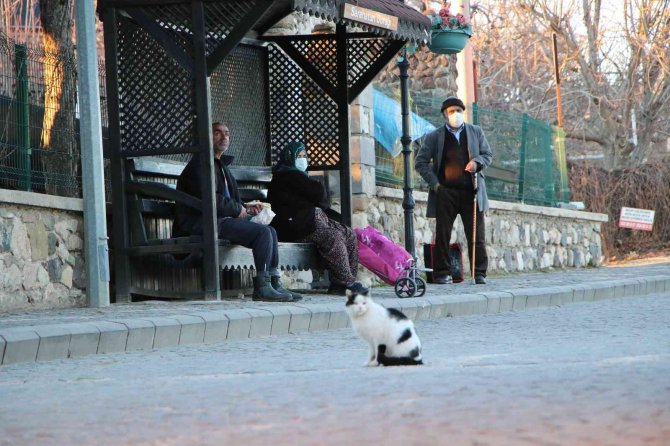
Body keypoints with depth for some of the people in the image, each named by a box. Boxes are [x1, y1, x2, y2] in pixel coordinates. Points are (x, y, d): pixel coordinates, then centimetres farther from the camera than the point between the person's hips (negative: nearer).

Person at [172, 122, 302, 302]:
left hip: (221, 220, 11)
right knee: (263, 232, -20)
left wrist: (246, 209, 9)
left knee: (271, 231, 7)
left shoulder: (221, 165, 25)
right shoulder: (201, 163, -8)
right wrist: (238, 209, -8)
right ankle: (262, 287, -21)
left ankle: (275, 284, 2)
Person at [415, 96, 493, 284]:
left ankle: (479, 273, 5)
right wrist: (434, 183, -4)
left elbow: (488, 154, 15)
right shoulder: (434, 137, 6)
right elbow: (421, 162, 7)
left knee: (477, 234, 0)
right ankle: (441, 274, 2)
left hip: (471, 191, 1)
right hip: (446, 192, -1)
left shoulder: (476, 132, 13)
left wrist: (477, 162, -8)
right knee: (443, 234, -2)